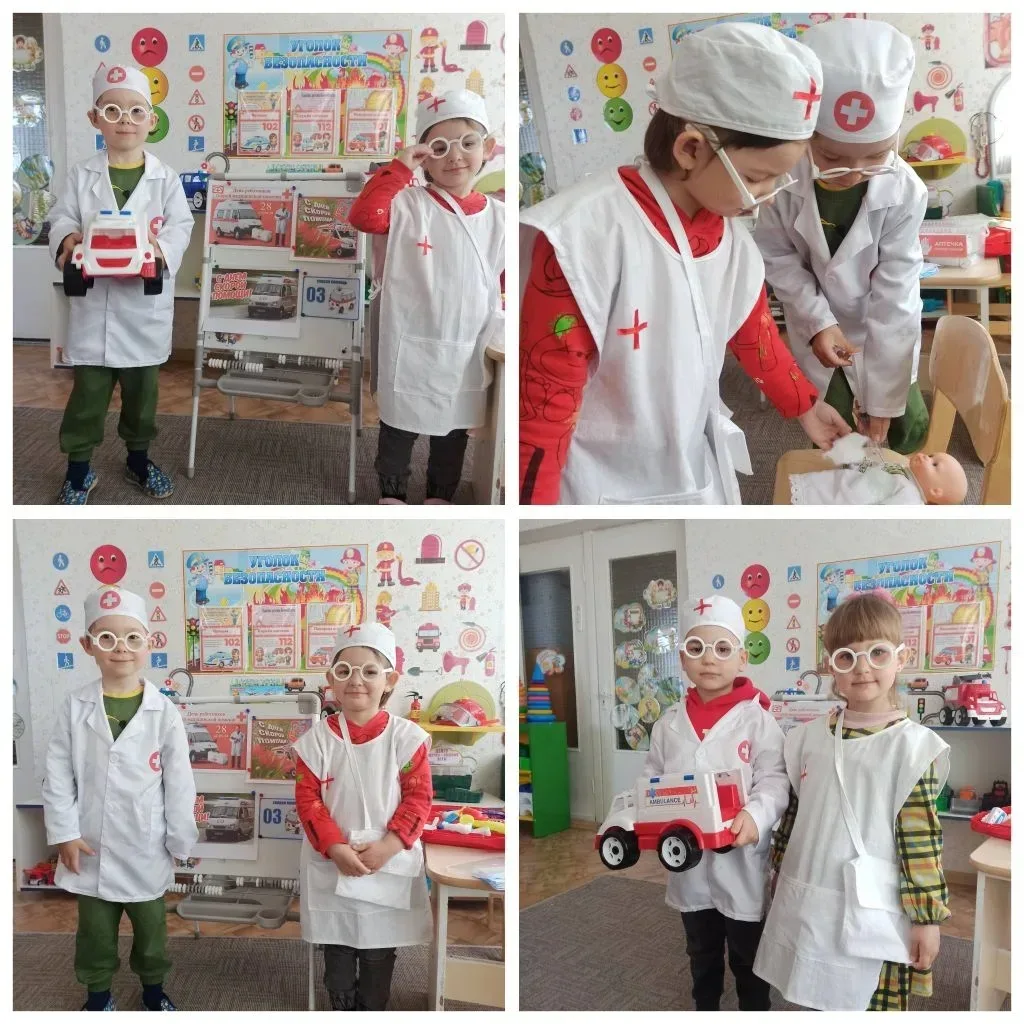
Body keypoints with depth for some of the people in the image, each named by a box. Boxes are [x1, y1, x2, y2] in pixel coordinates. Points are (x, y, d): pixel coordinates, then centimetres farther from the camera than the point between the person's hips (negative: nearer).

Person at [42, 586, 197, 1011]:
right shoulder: (75, 707, -6)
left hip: (145, 848, -1)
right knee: (95, 929, 16)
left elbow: (179, 781, -6)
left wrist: (179, 841, -4)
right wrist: (63, 832, -6)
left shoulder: (163, 712, -10)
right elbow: (57, 775, -2)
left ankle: (153, 986, 38)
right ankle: (98, 992, 37)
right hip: (90, 848, 1)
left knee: (150, 926, 16)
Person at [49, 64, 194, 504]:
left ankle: (138, 460, 33)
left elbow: (180, 227, -7)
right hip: (94, 299, -1)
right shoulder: (82, 175, 0)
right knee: (88, 392, 6)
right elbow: (62, 219, -1)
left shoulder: (165, 178, 0)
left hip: (145, 302, 1)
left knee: (142, 389, 15)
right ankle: (79, 468, 19)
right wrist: (67, 240, -24)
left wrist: (161, 248, -27)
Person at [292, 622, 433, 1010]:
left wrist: (387, 846, -17)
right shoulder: (317, 739, -5)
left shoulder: (406, 737, -7)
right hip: (331, 865, 1)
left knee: (379, 949, 10)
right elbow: (307, 799, -6)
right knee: (337, 948, 12)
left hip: (390, 865, 0)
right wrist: (335, 848, -17)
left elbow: (418, 797, -6)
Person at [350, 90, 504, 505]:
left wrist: (503, 330, 0)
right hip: (409, 346, -3)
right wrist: (399, 167, -24)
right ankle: (392, 494, 32)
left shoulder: (498, 216, 2)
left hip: (468, 350, 3)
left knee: (454, 431, 17)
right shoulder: (407, 204, -8)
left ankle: (440, 497, 35)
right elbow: (363, 216, -26)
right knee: (399, 426, 13)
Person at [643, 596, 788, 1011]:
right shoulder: (669, 723, 3)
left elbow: (774, 783, -15)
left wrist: (755, 816, -34)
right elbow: (651, 782, 7)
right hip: (688, 862, 4)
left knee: (748, 957, 12)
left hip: (742, 863, -4)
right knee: (701, 954, 22)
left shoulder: (757, 720, -10)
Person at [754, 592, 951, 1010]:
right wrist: (780, 881, 17)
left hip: (873, 917, -5)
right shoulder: (809, 737, 3)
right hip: (807, 908, 5)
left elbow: (921, 838, -11)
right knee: (819, 1002, 18)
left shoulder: (912, 745, -11)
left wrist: (927, 916, -10)